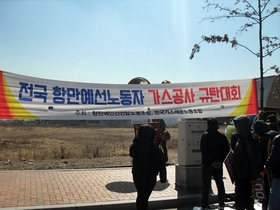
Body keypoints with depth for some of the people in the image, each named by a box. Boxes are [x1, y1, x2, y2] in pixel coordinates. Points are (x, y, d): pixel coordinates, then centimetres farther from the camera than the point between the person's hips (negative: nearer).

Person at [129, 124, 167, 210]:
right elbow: (161, 165, -12)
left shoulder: (134, 146, -12)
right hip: (150, 177, -4)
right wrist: (163, 177, 1)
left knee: (140, 195, 23)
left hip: (137, 176, 4)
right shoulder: (155, 149, -20)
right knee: (144, 197, 7)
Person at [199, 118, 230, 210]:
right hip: (218, 165, 3)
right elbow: (226, 151, -2)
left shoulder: (204, 136, -9)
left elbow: (203, 151, -15)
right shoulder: (222, 137, 2)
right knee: (220, 184, 14)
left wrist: (211, 162, -12)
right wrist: (220, 161, -7)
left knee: (206, 185, 4)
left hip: (207, 165, -3)